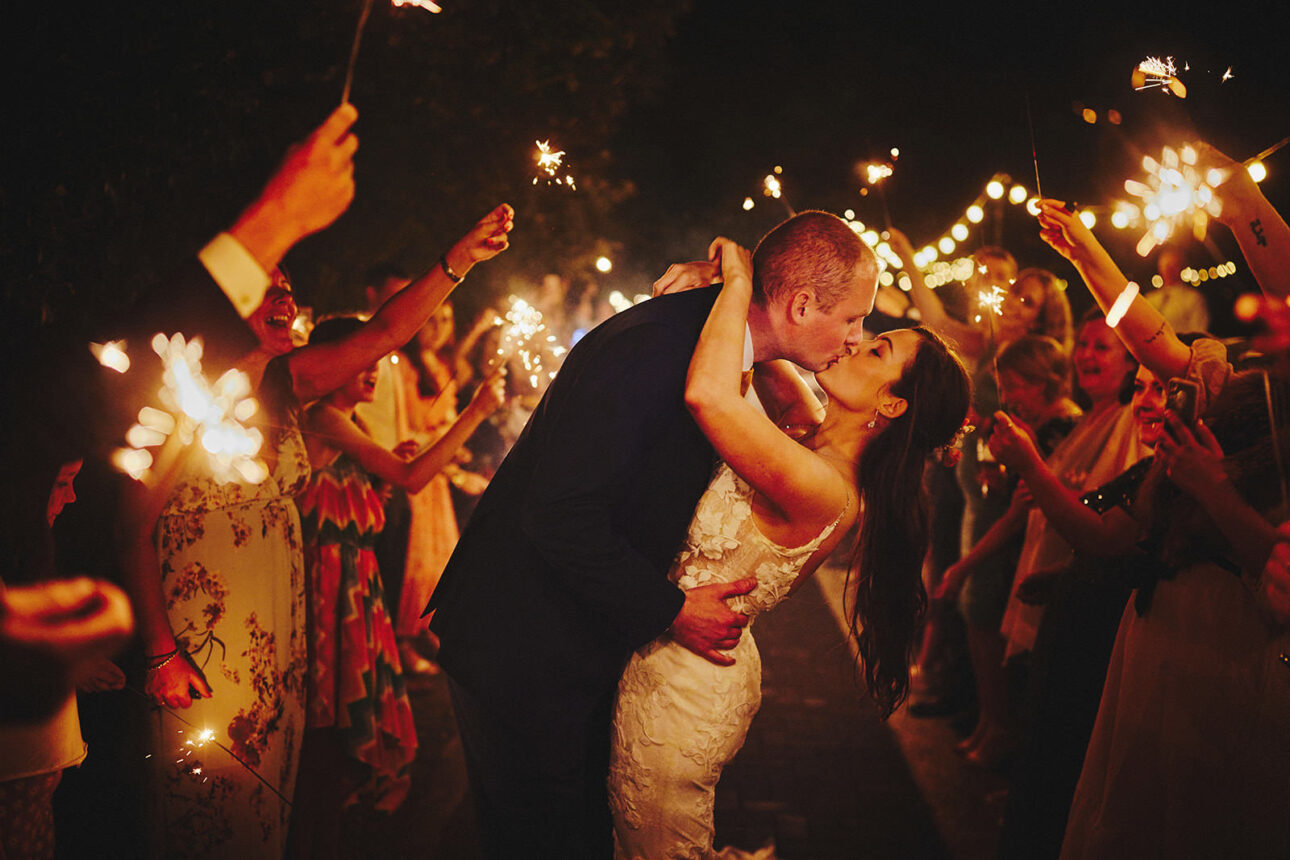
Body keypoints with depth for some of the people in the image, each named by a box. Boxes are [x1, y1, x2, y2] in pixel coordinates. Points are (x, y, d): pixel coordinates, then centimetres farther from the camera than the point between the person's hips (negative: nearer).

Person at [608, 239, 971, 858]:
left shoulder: (822, 487, -30)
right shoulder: (823, 448, -2)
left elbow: (707, 392, -42)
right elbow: (766, 365, 15)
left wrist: (738, 281, -28)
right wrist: (718, 286, -2)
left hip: (680, 685, -9)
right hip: (711, 672, 9)